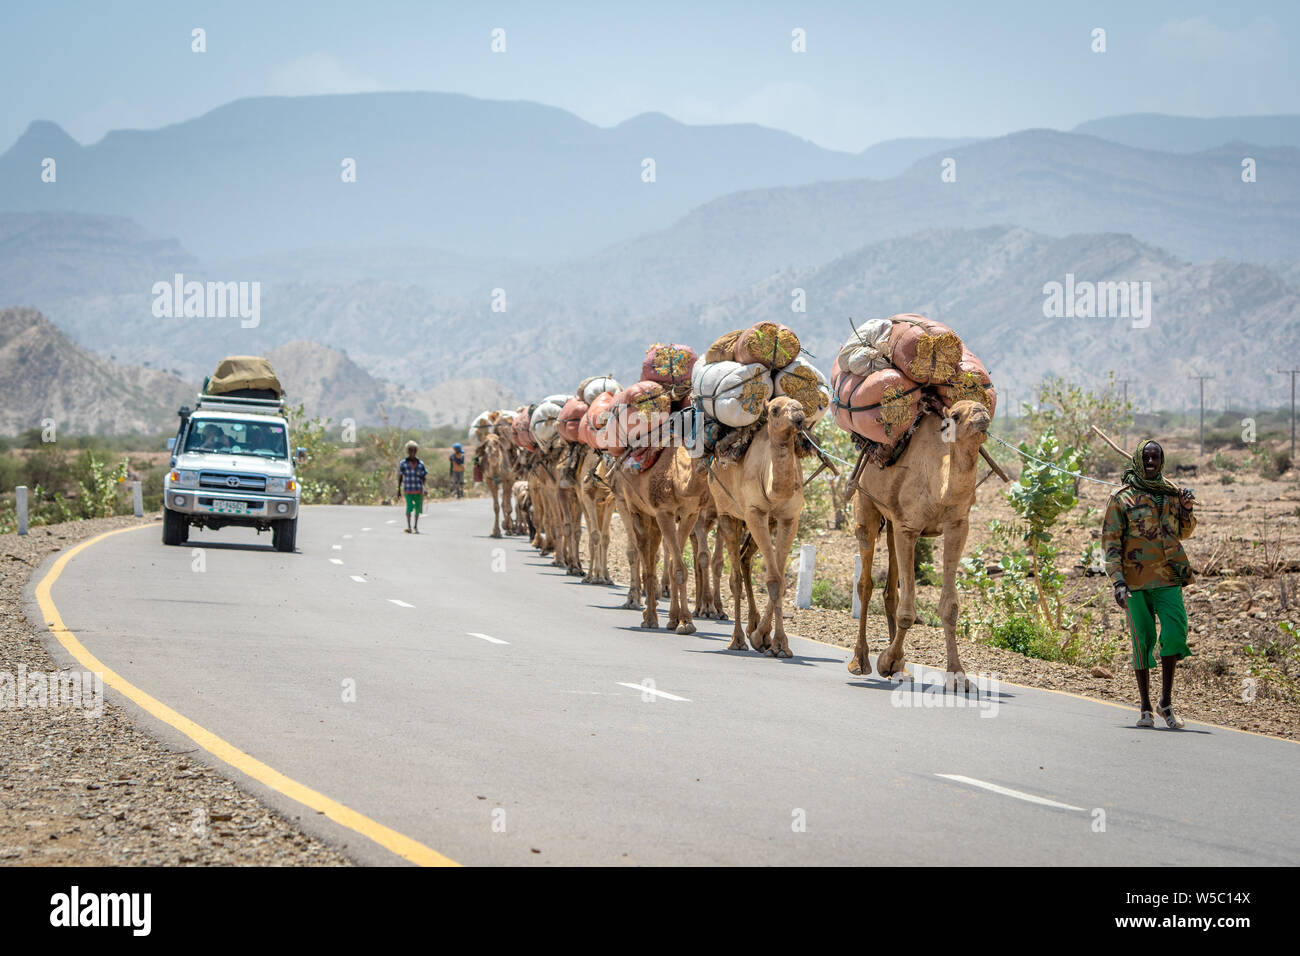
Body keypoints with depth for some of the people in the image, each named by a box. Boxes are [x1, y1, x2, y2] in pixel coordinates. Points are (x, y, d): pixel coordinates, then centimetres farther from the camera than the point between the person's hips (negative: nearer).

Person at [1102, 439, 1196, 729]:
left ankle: (1166, 702, 0)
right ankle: (1146, 708, 11)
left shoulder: (1172, 493, 12)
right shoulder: (1122, 498, 1)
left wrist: (1186, 510, 3)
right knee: (1143, 641, 1)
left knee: (1175, 634, -13)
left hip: (1168, 578, 2)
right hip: (1136, 582, -2)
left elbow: (1184, 532, 24)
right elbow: (1110, 541, -2)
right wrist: (1118, 580, -12)